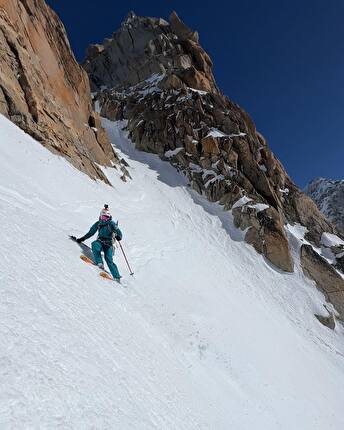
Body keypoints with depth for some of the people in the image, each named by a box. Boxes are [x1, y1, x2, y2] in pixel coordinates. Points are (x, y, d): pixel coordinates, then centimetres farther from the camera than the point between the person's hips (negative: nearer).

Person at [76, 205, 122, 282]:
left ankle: (116, 276, -15)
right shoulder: (98, 224, 14)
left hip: (108, 244, -3)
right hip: (100, 242, 3)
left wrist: (118, 236, -28)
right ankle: (99, 263, -36)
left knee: (109, 260, -17)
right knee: (94, 244, -32)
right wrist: (82, 239, 20)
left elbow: (118, 232, -5)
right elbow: (90, 233, 23)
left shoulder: (111, 223, 3)